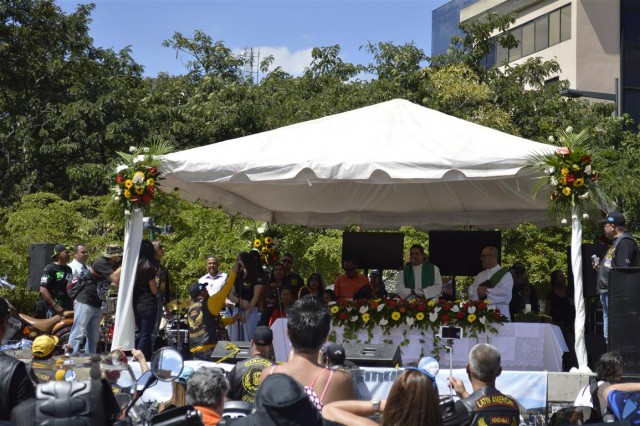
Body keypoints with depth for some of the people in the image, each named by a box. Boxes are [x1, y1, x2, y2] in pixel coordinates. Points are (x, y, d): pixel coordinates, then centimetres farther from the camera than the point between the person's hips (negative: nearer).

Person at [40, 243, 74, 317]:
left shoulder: (68, 269, 17)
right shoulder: (50, 269, -6)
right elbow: (43, 290, -14)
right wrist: (55, 306, -18)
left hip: (69, 309, 7)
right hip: (55, 311, -7)